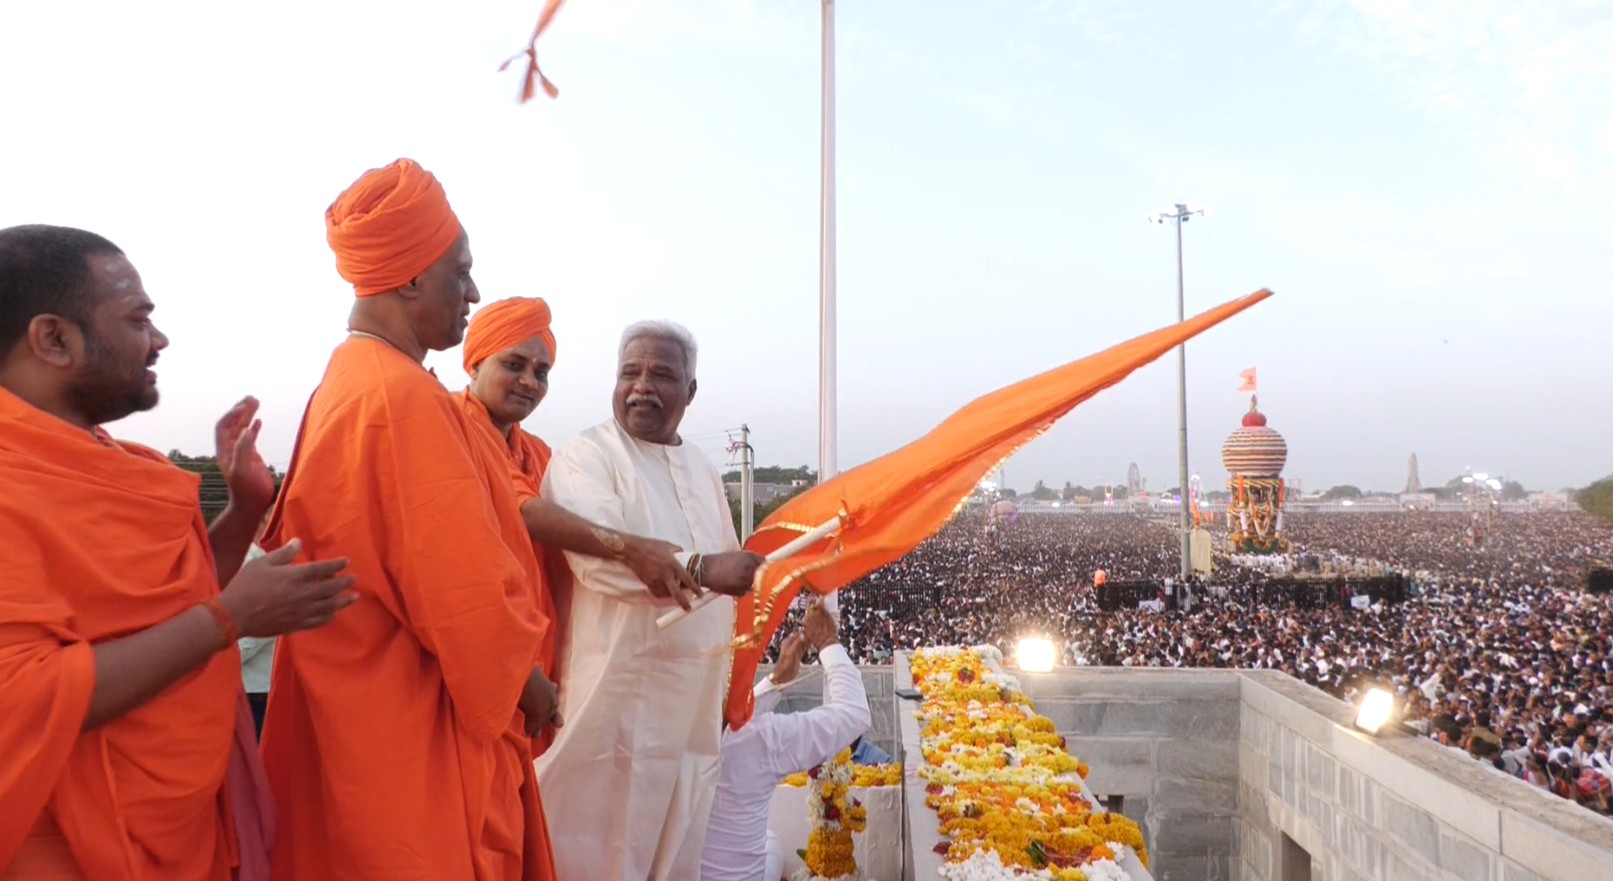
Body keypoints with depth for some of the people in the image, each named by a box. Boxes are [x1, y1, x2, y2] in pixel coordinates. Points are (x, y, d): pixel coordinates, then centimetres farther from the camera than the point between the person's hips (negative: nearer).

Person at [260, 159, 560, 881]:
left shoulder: (348, 382, 8)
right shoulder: (404, 397, -22)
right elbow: (466, 585, -23)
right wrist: (527, 678, -6)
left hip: (368, 713, 10)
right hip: (419, 733, -10)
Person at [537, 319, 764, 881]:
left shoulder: (703, 470, 14)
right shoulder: (587, 455, -7)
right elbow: (596, 555, -24)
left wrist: (728, 686, 17)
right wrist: (699, 567, -34)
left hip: (695, 695, 6)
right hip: (618, 690, -6)